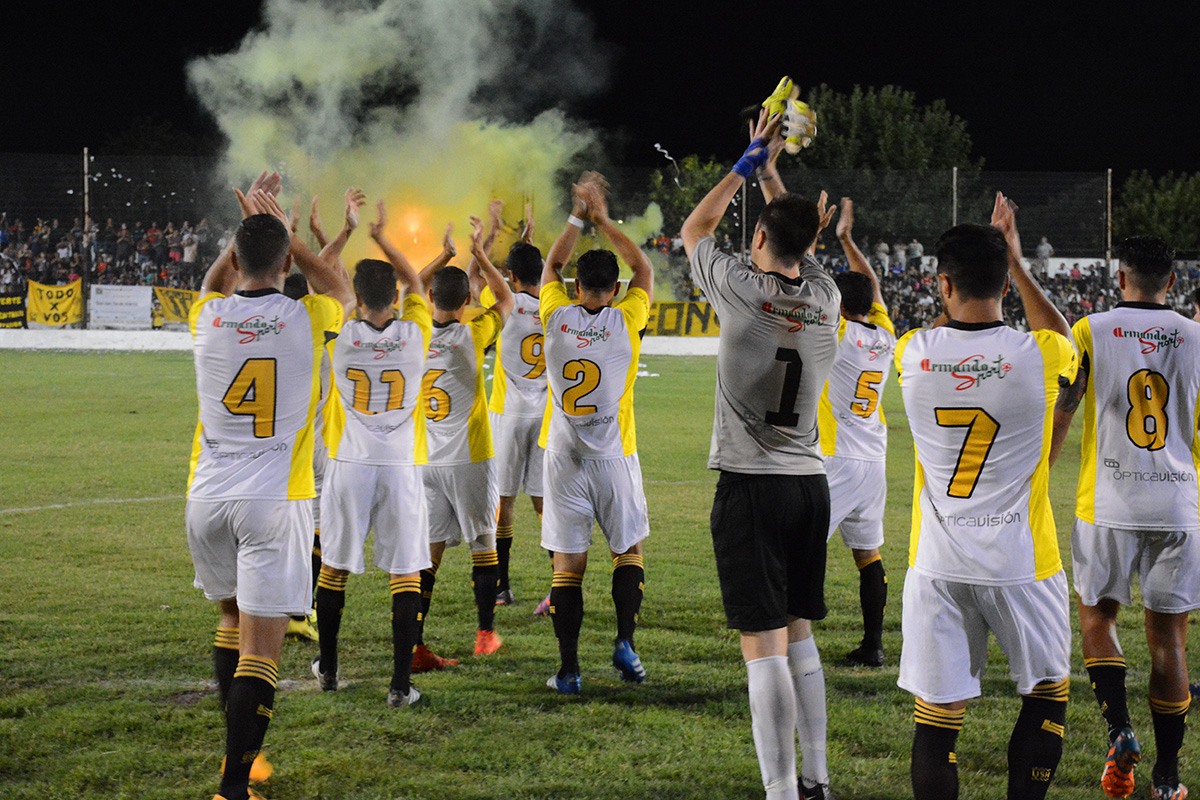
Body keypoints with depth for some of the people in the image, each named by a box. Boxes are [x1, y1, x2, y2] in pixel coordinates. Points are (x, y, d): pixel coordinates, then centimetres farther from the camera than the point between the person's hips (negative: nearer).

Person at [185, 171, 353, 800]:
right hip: (273, 499, -3)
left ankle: (238, 749, 33)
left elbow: (215, 282, 28)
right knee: (260, 644, -5)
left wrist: (247, 225, 34)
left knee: (232, 615, 24)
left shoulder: (208, 317, 0)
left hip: (208, 496, 3)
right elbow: (339, 289, 21)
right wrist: (280, 230, 26)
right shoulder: (307, 321, -5)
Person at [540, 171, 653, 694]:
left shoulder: (555, 317, -3)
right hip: (614, 456, -1)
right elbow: (643, 268, 10)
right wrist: (602, 219, 14)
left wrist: (577, 219, 20)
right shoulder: (625, 321, -7)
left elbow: (550, 266, 17)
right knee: (628, 550, 15)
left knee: (568, 563, 2)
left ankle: (569, 670, 1)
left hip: (563, 457, 1)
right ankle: (624, 642, 1)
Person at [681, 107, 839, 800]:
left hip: (751, 487, -6)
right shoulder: (826, 297, 2)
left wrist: (749, 165, 16)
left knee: (765, 645, -8)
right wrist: (772, 170, 30)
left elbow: (695, 230, 9)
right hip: (811, 482, 6)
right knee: (800, 636, 15)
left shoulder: (743, 290, -10)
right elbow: (802, 242, 25)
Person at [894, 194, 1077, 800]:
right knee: (1047, 693, 19)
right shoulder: (1038, 356, -12)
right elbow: (1061, 336, 16)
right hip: (1020, 564, -1)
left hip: (938, 566, 1)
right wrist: (1016, 261, 22)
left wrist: (989, 251, 23)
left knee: (937, 715, 3)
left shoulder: (914, 353, -7)